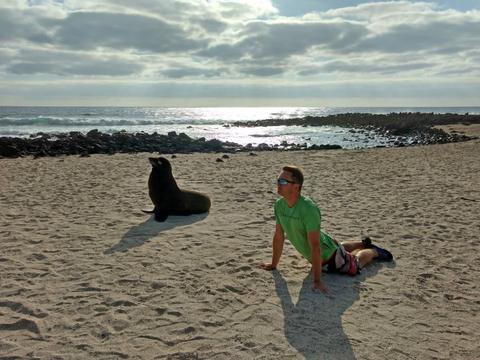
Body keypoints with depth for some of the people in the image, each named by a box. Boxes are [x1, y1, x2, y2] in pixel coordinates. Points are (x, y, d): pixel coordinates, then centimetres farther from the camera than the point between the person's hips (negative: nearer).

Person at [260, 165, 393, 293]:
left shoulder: (308, 208, -40)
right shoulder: (279, 204, -19)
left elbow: (315, 246, -39)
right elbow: (278, 237, -6)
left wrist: (317, 281, -37)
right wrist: (273, 264, 2)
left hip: (329, 255, -7)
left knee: (355, 265, 21)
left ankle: (374, 251, 46)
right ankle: (363, 243, 60)